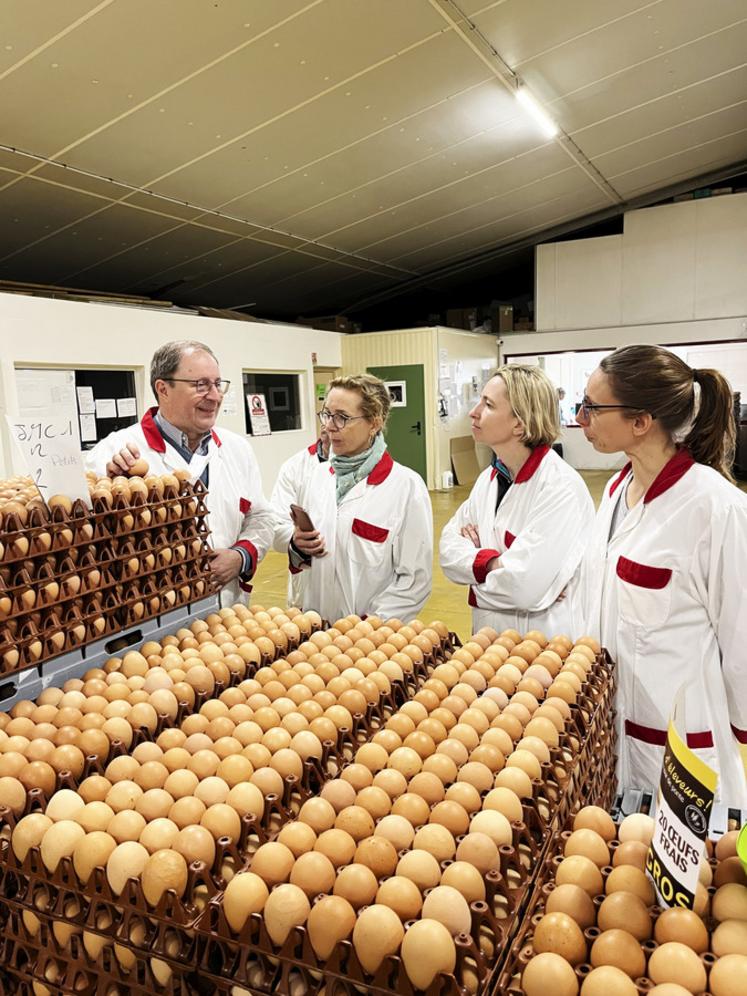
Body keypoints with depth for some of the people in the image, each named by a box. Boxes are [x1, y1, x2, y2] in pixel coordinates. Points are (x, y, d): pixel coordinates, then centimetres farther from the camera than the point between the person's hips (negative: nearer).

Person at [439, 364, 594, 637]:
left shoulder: (561, 486, -23)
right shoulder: (490, 477, 1)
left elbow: (524, 586, -28)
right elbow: (448, 548, -2)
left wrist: (475, 558, -12)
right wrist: (492, 563, -19)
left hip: (543, 645, -6)